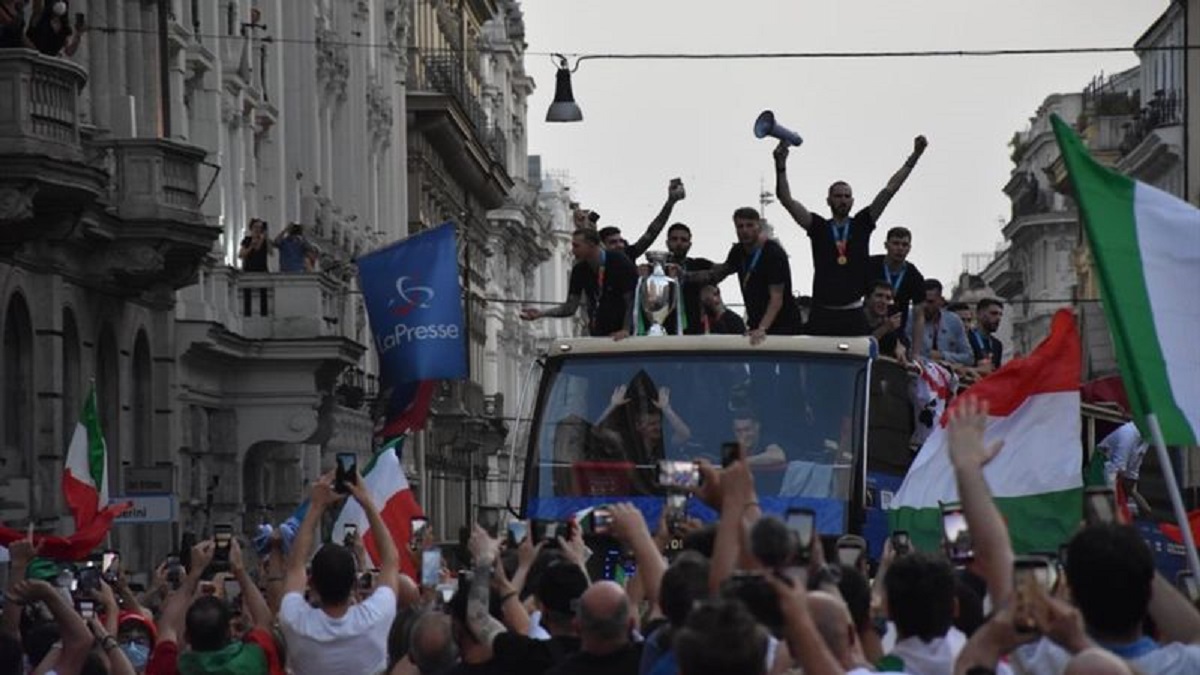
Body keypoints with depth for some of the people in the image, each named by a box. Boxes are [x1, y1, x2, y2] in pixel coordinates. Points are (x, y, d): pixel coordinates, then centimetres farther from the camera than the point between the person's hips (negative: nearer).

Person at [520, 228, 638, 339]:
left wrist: (625, 330, -25)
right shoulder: (580, 270, -1)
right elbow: (570, 307, 1)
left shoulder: (620, 263, -14)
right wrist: (540, 313, -13)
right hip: (596, 333, 5)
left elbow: (631, 302, -14)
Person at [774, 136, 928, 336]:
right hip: (822, 313, -1)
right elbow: (786, 199, -2)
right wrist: (781, 165, -14)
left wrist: (914, 156, 1)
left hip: (853, 314, 1)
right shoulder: (819, 227, 6)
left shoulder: (861, 225, 8)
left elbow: (889, 190, 5)